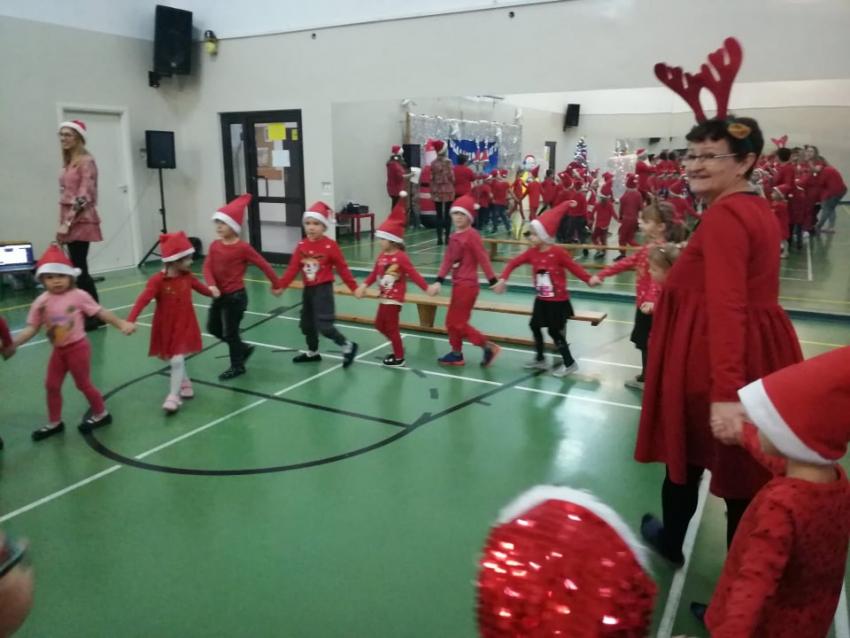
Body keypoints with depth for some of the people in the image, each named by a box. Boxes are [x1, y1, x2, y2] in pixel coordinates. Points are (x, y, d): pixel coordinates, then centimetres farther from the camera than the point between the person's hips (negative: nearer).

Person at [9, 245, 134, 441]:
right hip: (58, 350, 5)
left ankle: (101, 414, 28)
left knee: (83, 384, 7)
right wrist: (11, 343, -14)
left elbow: (101, 313, -11)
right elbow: (31, 329, -4)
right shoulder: (41, 302, -5)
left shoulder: (78, 295, -15)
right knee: (52, 385, 13)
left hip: (77, 347, -5)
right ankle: (54, 423, 30)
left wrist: (121, 324, -17)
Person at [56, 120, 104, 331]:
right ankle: (92, 314, 15)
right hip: (69, 222, 8)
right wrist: (63, 223, 14)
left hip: (81, 221, -8)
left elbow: (84, 196, -16)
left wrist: (68, 222, -17)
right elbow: (65, 195, 19)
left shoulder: (86, 161, -9)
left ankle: (94, 315, -1)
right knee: (79, 269, 8)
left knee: (79, 269, -8)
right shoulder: (68, 162, 16)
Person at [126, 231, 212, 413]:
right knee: (175, 359, 14)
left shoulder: (187, 276, -4)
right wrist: (130, 320, -43)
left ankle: (174, 396, 1)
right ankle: (184, 382, 41)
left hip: (184, 325, 2)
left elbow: (200, 287, 17)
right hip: (166, 327, -1)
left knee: (177, 360, -7)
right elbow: (143, 300, -31)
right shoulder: (158, 280, -20)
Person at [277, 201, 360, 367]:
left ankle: (348, 346, 6)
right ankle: (312, 352, 36)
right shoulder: (301, 246, 1)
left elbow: (342, 268, -7)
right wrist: (280, 285, -8)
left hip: (323, 289, -6)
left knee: (324, 325, -13)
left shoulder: (330, 245, -13)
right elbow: (292, 268, 1)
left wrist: (354, 287, -4)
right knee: (307, 323, 17)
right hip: (308, 289, 6)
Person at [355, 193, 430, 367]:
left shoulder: (401, 257, -19)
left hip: (395, 298, -9)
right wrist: (364, 286, -3)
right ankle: (399, 348, 33)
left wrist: (426, 288, -22)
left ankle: (399, 358, 15)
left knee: (391, 327, 0)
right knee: (380, 325, 17)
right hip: (384, 296, 9)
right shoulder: (382, 256, 5)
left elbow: (413, 274, -18)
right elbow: (374, 274, 9)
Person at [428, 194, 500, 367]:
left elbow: (483, 259, -15)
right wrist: (438, 281, 0)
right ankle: (456, 354, 28)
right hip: (457, 284, 9)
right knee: (452, 321, 16)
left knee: (458, 323, -4)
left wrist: (493, 281, -13)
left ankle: (489, 347, 4)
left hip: (467, 286, -9)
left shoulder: (472, 235, -16)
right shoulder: (454, 236, 10)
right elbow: (447, 260, 8)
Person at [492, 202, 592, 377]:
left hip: (558, 300, -7)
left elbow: (574, 267, -12)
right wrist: (503, 279, -11)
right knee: (535, 325, 16)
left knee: (554, 331, -2)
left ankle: (569, 363, 14)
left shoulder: (558, 252, -19)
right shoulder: (532, 252, -3)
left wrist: (590, 280, -12)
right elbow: (513, 263, 0)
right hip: (541, 299, 7)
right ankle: (540, 359, 33)